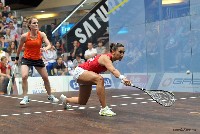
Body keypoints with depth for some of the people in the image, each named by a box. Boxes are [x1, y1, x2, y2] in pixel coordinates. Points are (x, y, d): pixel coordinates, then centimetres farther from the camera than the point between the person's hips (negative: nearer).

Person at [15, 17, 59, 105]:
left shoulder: (41, 34, -10)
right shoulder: (24, 36, -13)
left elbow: (49, 45, -20)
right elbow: (20, 47, 3)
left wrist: (46, 48, -43)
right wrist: (17, 58, 14)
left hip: (38, 59, 2)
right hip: (26, 59, -2)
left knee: (45, 78, 9)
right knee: (24, 76, -24)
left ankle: (50, 96, 30)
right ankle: (25, 98, -11)